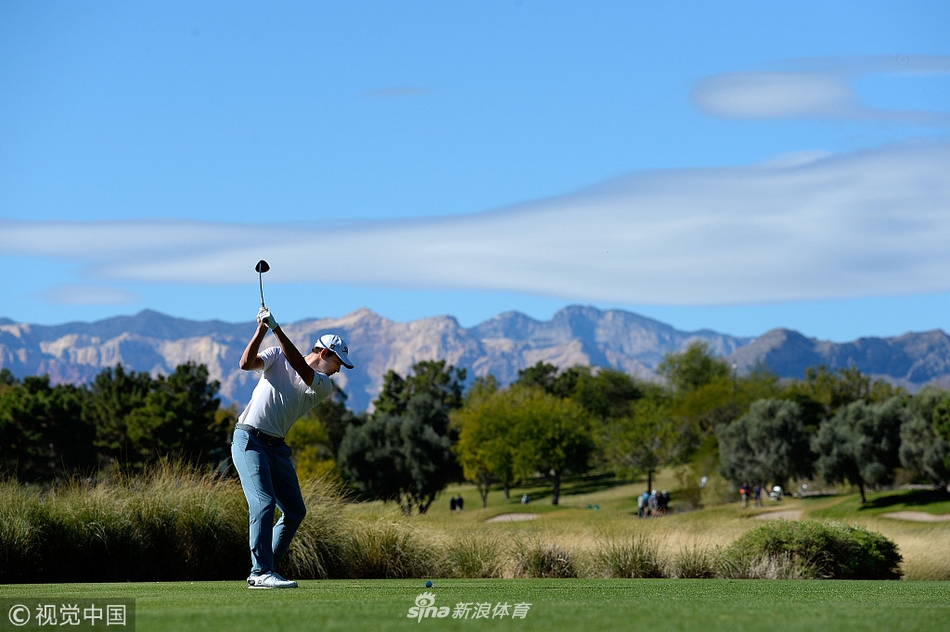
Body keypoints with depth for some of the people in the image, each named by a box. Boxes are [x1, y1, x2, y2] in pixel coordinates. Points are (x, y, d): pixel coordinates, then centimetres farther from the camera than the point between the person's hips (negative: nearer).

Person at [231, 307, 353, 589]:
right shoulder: (277, 356, 4)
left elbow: (301, 368, -13)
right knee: (264, 502, -19)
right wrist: (262, 329, -23)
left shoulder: (323, 386, 7)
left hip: (276, 447, 6)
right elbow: (246, 363, -12)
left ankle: (261, 571, 13)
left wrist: (277, 329, -24)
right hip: (249, 439, -6)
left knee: (295, 511, 5)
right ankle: (262, 573, -21)